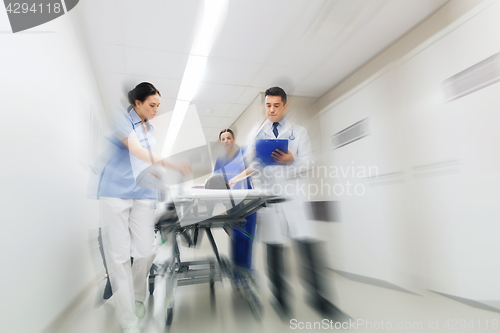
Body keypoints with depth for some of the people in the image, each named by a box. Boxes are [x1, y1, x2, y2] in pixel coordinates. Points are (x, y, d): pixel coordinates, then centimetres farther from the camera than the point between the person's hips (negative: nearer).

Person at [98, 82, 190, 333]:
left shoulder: (150, 128, 18)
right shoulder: (122, 119, -2)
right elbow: (136, 150, -18)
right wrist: (171, 164, -26)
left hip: (144, 194, 5)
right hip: (116, 192, -5)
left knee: (145, 251, 0)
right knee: (119, 255, -2)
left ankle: (138, 297, 27)